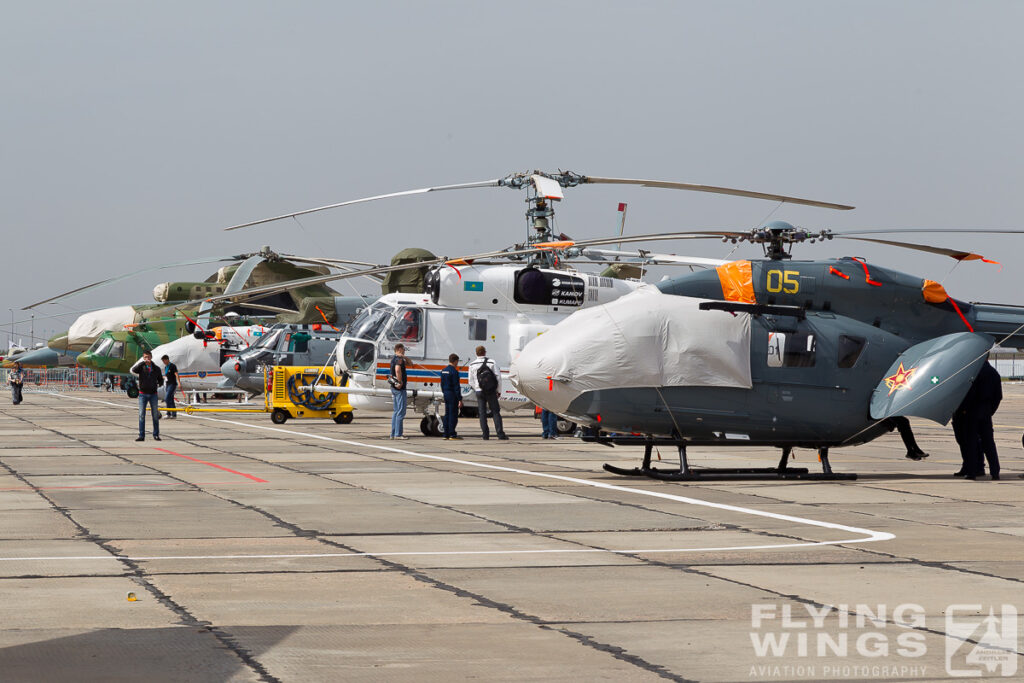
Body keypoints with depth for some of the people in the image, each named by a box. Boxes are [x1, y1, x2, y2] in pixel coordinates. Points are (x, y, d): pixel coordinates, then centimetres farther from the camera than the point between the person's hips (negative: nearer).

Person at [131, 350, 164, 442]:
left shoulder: (156, 369, 5)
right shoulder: (141, 367, -1)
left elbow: (160, 379, 16)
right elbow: (133, 370, -22)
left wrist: (160, 384, -5)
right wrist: (143, 362, -28)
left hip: (153, 394, 2)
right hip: (143, 394, -2)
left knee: (155, 415, 5)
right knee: (141, 415, -3)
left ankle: (156, 434, 14)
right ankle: (141, 436, -1)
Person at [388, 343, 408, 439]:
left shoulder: (394, 358, 17)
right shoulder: (399, 359, -14)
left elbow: (409, 363, 29)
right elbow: (398, 370, -33)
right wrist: (400, 382, -27)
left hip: (394, 388, 10)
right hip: (399, 388, -10)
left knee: (396, 411, 15)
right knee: (401, 411, -8)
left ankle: (393, 433, 16)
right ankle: (398, 434, -10)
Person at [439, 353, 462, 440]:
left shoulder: (443, 370, 11)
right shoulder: (454, 371, -15)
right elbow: (456, 386, -17)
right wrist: (460, 399, -15)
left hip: (446, 394, 8)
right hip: (453, 395, -8)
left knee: (447, 414, 12)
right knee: (453, 414, -4)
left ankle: (446, 435, 13)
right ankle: (452, 434, -4)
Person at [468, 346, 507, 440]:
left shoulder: (472, 365, 3)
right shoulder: (492, 363, -3)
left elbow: (471, 381, 6)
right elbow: (498, 377, -3)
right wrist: (498, 390, 7)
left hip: (479, 392, 1)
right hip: (491, 391, -1)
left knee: (482, 413, 7)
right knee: (495, 412, 2)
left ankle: (485, 435, 3)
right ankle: (500, 435, -5)